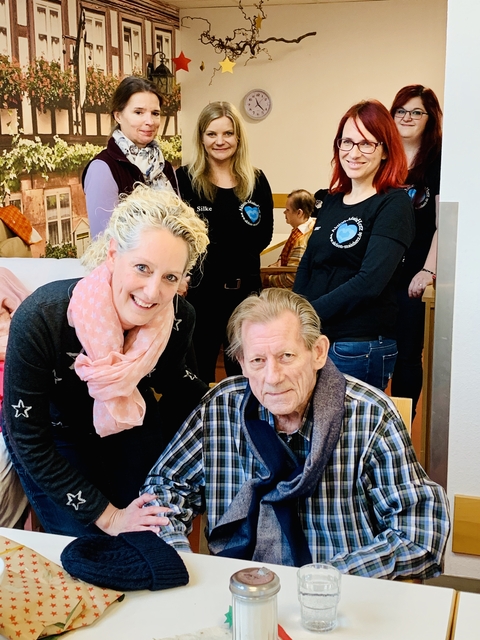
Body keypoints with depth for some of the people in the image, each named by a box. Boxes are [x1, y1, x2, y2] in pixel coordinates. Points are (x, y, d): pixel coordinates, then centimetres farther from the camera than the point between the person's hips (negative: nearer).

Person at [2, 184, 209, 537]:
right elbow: (29, 441, -27)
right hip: (54, 438, -2)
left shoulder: (180, 317, -27)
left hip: (132, 427, 3)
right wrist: (108, 517, -23)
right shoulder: (39, 319, -38)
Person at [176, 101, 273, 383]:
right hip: (200, 293, -3)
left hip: (245, 290, 3)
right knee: (198, 374, 9)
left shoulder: (256, 181, 5)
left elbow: (264, 235, 5)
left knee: (243, 372, 15)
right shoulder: (184, 179, -4)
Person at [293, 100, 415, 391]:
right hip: (313, 339, 6)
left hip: (360, 348, -6)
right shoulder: (332, 200, 11)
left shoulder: (394, 204, -8)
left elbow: (370, 282, -18)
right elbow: (307, 266, 12)